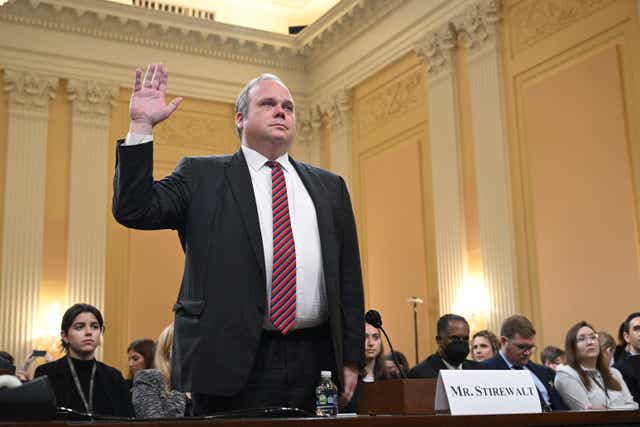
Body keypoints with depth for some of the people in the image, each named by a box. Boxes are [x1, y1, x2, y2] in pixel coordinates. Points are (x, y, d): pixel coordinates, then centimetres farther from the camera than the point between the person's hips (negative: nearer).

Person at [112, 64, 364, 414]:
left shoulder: (329, 187, 14)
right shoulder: (201, 176, 8)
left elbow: (348, 277, 12)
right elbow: (133, 210, -4)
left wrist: (351, 358, 7)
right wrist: (142, 126, -9)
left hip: (313, 362, 3)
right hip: (230, 362, -3)